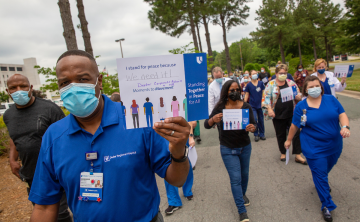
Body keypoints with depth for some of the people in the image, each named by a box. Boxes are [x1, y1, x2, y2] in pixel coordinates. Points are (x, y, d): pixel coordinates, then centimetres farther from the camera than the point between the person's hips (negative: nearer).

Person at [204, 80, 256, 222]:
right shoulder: (220, 108, -11)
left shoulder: (246, 107, -8)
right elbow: (206, 125, -10)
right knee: (235, 178, 0)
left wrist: (252, 128, -30)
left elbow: (253, 125, -6)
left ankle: (242, 194, 51)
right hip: (228, 149, -2)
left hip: (245, 147, 3)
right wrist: (213, 119, -32)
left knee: (244, 174, 20)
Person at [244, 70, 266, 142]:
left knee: (261, 120, 11)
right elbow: (246, 95, 0)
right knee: (255, 120, -11)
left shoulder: (261, 83, 1)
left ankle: (262, 134, 27)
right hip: (252, 105, -2)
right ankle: (256, 134, 8)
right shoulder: (248, 85, -4)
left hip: (260, 104, 2)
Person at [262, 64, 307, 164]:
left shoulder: (291, 83, 7)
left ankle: (298, 155, 14)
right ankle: (283, 153, 31)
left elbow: (299, 95, 13)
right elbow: (266, 98, -5)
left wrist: (298, 97, -10)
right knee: (281, 135, 12)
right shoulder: (271, 84, -1)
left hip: (291, 114, 2)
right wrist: (269, 109, -17)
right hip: (278, 115, -2)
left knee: (296, 133, 3)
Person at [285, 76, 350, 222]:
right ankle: (327, 206, 18)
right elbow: (295, 125, 0)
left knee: (326, 170, 24)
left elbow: (342, 114, -4)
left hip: (334, 145, 3)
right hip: (314, 148, -3)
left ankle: (322, 183, 57)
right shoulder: (301, 106, -7)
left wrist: (345, 127, -24)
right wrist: (289, 140, 7)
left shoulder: (331, 100, -2)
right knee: (320, 175, 3)